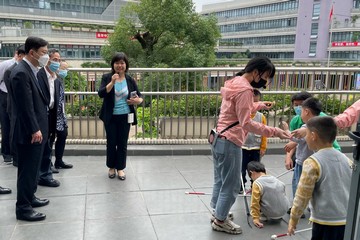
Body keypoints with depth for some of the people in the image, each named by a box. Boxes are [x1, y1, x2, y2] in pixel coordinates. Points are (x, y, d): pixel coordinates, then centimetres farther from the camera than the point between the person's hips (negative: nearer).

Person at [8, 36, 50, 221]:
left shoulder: (30, 70, 12)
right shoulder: (21, 73, -19)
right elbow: (25, 106, -22)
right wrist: (34, 130, -19)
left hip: (35, 129, 10)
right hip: (29, 132, -10)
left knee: (32, 168, 19)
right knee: (27, 169, -1)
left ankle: (29, 197, 33)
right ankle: (23, 208, 11)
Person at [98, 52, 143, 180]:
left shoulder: (130, 80, 2)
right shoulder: (107, 78, -3)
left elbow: (139, 96, 6)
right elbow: (101, 94, -15)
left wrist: (138, 100, -17)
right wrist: (112, 82, -26)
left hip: (125, 116, 1)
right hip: (111, 116, -1)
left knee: (122, 143, 6)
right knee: (111, 142, 8)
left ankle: (120, 168, 20)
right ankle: (111, 167, 26)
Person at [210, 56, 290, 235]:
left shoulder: (234, 83, 11)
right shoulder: (244, 89, -18)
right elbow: (246, 123, -23)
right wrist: (273, 131, -24)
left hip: (219, 139, 10)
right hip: (229, 143, -10)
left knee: (220, 181, 21)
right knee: (231, 185, 5)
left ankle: (217, 213, 35)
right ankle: (220, 221, 18)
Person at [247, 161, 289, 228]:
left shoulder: (257, 183, -12)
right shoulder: (276, 180, 5)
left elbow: (255, 203, -13)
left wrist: (256, 218, -6)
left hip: (270, 214, -5)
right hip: (284, 211, 5)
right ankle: (278, 217, 19)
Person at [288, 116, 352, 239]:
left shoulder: (312, 163, -14)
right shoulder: (347, 160, 5)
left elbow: (302, 196, -11)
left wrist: (293, 220, 0)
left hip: (326, 224, -6)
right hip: (349, 222, 6)